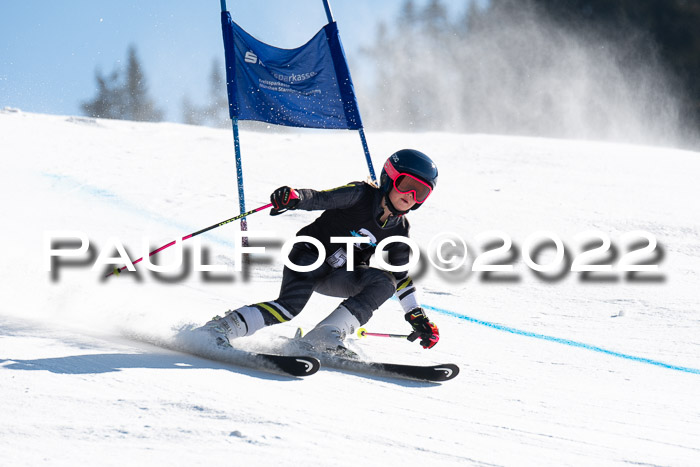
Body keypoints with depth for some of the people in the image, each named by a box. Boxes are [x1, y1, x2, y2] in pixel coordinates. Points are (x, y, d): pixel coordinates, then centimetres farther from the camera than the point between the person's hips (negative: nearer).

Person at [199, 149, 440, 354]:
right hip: (310, 256, -6)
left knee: (383, 283, -21)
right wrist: (294, 197, -42)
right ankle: (220, 328, -28)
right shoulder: (361, 195, -10)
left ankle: (321, 339, -26)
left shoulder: (398, 230, 4)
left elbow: (401, 276, 11)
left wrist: (417, 317, 4)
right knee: (291, 305, -32)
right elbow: (321, 199, -20)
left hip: (338, 277, 6)